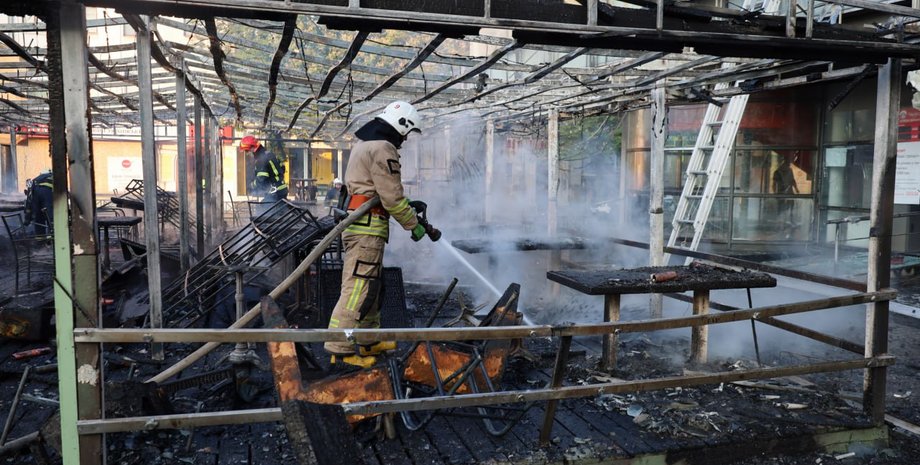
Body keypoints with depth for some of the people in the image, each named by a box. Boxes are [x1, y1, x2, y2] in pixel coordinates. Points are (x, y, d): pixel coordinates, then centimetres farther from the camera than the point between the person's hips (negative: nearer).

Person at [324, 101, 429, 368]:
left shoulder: (364, 144, 20)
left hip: (356, 223, 11)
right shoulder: (383, 149, -13)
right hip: (367, 227, -11)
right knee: (358, 287, -9)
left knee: (371, 285, 18)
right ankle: (340, 350, -6)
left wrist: (409, 208, 19)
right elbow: (392, 197, -16)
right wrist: (414, 225, -5)